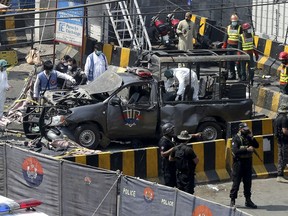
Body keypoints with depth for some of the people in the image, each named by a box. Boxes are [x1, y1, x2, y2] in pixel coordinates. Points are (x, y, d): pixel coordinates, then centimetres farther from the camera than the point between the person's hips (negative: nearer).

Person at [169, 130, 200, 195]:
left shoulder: (175, 149, -2)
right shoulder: (188, 149, -21)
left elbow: (170, 159, 14)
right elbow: (196, 161, -16)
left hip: (179, 174, 6)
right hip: (188, 175, -6)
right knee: (188, 193, 0)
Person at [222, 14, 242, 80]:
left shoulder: (240, 28, -1)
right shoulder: (228, 28, 11)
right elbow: (226, 37, 17)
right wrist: (224, 46, 13)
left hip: (237, 46, -4)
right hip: (230, 46, 4)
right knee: (230, 61, 7)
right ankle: (232, 74, 14)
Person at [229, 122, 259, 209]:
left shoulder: (248, 137, 9)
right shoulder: (236, 138, -9)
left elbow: (256, 145, 2)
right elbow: (235, 151, -21)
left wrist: (251, 137, -10)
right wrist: (247, 150, -24)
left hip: (248, 162, 6)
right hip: (239, 162, -6)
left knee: (248, 182, 10)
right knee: (236, 182, -2)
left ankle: (248, 200, 18)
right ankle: (232, 201, 6)